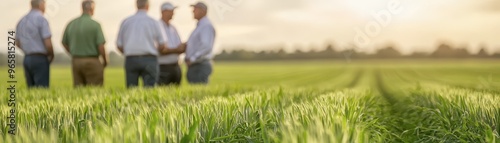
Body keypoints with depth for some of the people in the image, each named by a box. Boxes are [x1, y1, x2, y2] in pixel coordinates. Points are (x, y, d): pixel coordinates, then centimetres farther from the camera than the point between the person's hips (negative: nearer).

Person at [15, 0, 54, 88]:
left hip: (27, 59, 8)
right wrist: (51, 55, 1)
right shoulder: (41, 19, -12)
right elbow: (48, 43, -17)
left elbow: (18, 43, 17)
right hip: (40, 60, -8)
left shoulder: (22, 21, 11)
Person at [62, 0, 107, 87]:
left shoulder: (71, 24, 5)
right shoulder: (94, 24, -12)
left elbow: (64, 43, 12)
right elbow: (100, 45, -14)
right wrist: (105, 60, 2)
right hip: (92, 61, -5)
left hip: (76, 61, 5)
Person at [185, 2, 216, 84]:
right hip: (195, 68, 10)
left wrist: (192, 59, -22)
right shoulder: (200, 26, 21)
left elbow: (206, 47, -26)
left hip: (200, 67, -10)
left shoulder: (206, 26, -12)